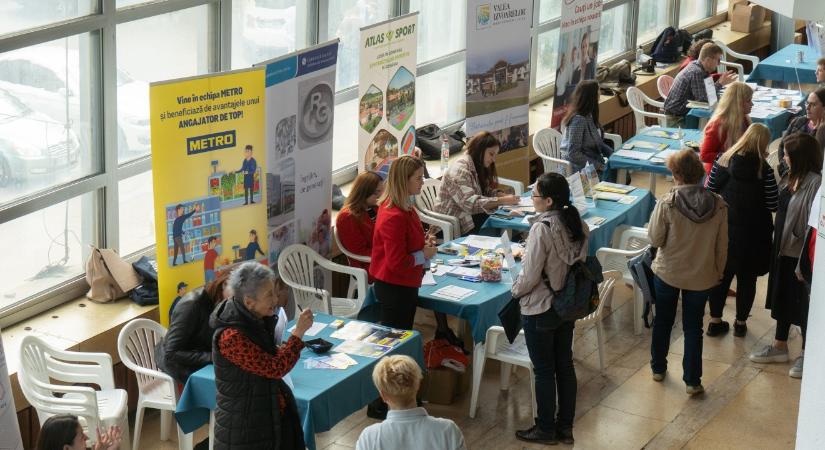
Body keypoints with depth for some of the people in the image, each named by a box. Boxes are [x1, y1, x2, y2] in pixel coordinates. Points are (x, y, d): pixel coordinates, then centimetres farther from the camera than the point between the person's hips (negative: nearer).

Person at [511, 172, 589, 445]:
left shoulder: (541, 229, -25)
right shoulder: (578, 224, -4)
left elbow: (530, 275, -22)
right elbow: (579, 261, 7)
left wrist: (515, 290, -1)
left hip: (539, 310, -7)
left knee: (544, 371, 7)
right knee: (564, 366, 17)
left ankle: (546, 430, 20)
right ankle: (565, 427, 28)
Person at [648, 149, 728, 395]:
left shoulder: (667, 203, -22)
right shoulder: (718, 205, -13)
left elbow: (655, 239, -14)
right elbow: (722, 246, -3)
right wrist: (718, 272, 11)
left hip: (668, 273, -1)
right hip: (702, 276, 1)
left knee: (663, 321, 21)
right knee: (693, 327, 14)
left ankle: (658, 368, 37)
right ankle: (692, 381, 17)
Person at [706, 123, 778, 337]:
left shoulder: (723, 160, -6)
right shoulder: (763, 169, -17)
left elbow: (709, 192, 1)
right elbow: (773, 205, -12)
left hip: (723, 228, 3)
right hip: (752, 234, -3)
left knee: (721, 275, 17)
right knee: (747, 279, 15)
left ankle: (715, 321, 24)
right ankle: (740, 323, 26)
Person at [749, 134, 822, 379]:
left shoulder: (815, 183, -24)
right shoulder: (790, 178, 2)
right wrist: (778, 242, 9)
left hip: (801, 254, -9)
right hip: (783, 248, 9)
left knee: (803, 303, 7)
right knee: (781, 298, 20)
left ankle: (807, 354, 22)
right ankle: (779, 346, 37)